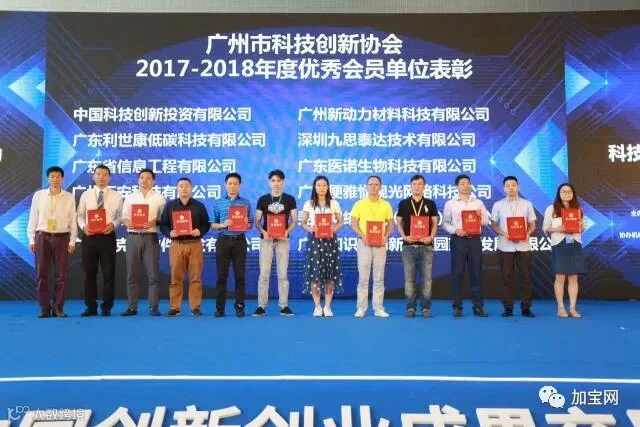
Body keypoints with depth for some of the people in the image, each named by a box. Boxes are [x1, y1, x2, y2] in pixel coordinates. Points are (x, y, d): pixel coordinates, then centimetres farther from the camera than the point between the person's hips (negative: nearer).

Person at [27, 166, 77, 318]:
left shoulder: (69, 197, 2)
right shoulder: (38, 195, 4)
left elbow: (73, 220, 1)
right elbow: (33, 218, 5)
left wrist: (72, 241, -3)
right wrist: (31, 239, 1)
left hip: (62, 237, -1)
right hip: (42, 237, 1)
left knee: (61, 274, 3)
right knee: (41, 274, 4)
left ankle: (58, 307, 13)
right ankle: (45, 307, 13)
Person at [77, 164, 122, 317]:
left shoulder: (116, 196, 4)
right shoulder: (86, 195, 8)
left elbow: (120, 216, 2)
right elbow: (80, 215, 8)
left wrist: (113, 225, -16)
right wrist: (83, 226, -10)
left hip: (108, 237, -1)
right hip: (89, 237, 2)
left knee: (108, 273, 2)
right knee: (89, 273, 7)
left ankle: (106, 307, 12)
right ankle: (91, 306, 18)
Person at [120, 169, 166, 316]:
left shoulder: (159, 198, 6)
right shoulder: (129, 197, 13)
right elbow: (124, 217, 10)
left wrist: (154, 222, -17)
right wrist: (128, 223, -11)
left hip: (151, 237, -2)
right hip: (133, 237, 2)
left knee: (153, 274, -3)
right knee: (132, 274, 5)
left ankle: (154, 307, 3)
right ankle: (132, 307, 12)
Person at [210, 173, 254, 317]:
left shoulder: (246, 203, 7)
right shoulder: (218, 203, 7)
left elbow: (250, 224, 8)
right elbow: (212, 225, 6)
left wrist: (245, 223, -14)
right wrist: (223, 225, -13)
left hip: (239, 241, 0)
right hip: (223, 241, 0)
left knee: (239, 275, 2)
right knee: (221, 275, 2)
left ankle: (239, 306, 10)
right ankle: (220, 307, 9)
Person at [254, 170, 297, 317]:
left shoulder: (289, 199, 5)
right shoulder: (263, 199, 7)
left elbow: (294, 220, 4)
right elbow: (257, 221, 5)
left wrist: (287, 231, -15)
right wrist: (263, 231, -14)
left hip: (283, 240, 0)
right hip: (266, 239, 0)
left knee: (283, 273, 2)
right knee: (264, 273, -1)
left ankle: (284, 306, 7)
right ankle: (261, 306, 4)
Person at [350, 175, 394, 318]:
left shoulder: (386, 205, 7)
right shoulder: (359, 204, 3)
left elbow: (390, 224, 9)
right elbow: (353, 223, 1)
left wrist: (385, 236, -10)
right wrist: (362, 235, -15)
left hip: (380, 244, 1)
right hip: (364, 243, -1)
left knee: (379, 277, 5)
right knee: (363, 277, 1)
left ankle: (378, 308, 12)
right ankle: (361, 308, 8)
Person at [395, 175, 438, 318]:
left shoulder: (430, 203, 8)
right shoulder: (403, 203, 7)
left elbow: (435, 223, 7)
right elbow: (398, 223, 7)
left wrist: (431, 237, -10)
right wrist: (404, 236, -9)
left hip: (426, 245, 0)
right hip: (408, 245, 0)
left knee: (427, 278, 2)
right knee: (409, 278, 3)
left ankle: (426, 307, 10)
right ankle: (410, 307, 10)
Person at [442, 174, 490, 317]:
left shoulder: (478, 203, 11)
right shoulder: (450, 203, 5)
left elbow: (486, 221, 10)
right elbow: (445, 222, 3)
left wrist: (480, 216, -11)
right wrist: (455, 230, -13)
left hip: (475, 240, 2)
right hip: (458, 240, -2)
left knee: (476, 273, 3)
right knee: (457, 273, 0)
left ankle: (478, 306, 10)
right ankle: (457, 307, 7)